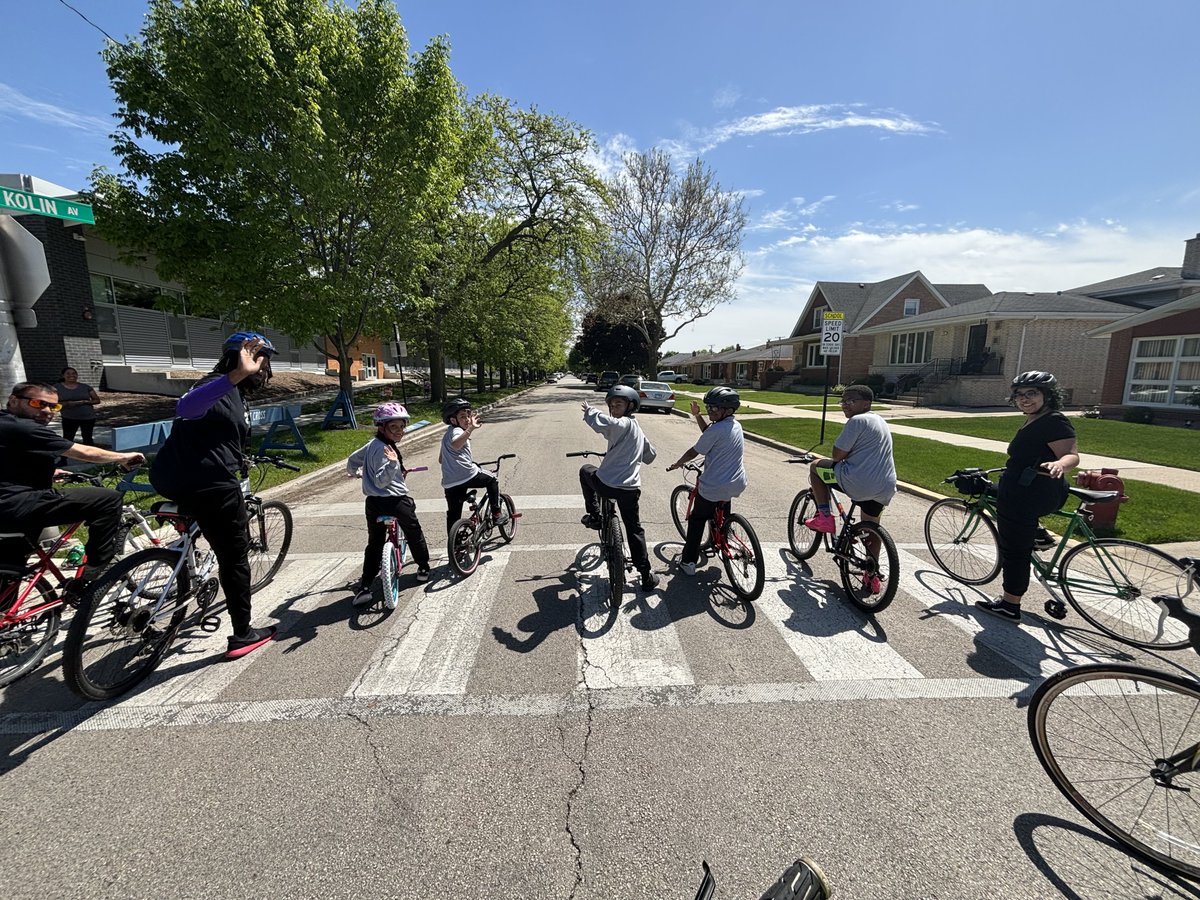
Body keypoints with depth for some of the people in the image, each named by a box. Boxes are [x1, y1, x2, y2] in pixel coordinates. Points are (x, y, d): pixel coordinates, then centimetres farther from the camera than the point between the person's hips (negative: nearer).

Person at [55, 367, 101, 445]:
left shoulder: (85, 387, 3)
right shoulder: (57, 387, 1)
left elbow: (97, 400, 3)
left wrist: (84, 402, -15)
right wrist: (67, 403, -18)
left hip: (88, 417, 1)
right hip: (69, 418, -1)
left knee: (87, 437, 10)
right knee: (68, 438, -3)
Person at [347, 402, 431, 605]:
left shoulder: (371, 444, 7)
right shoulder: (384, 449, -20)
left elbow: (352, 460, 24)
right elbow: (381, 481, -25)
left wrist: (353, 472, 44)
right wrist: (392, 464, -40)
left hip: (373, 502, 8)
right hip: (395, 500, -7)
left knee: (374, 544, 12)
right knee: (414, 534, 16)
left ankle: (365, 587, 8)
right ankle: (423, 567, 31)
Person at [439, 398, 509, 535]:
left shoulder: (447, 434, 24)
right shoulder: (457, 431, -6)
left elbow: (440, 459, 34)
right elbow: (456, 445, -33)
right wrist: (471, 429, -45)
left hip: (448, 483, 8)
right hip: (467, 476, -8)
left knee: (453, 514, 14)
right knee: (492, 480, 17)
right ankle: (497, 513, 16)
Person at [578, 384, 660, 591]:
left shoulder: (622, 424, -11)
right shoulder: (637, 428, 15)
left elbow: (600, 421, -32)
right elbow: (650, 454, 28)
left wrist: (589, 410, -12)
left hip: (607, 484, -6)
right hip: (630, 488, 6)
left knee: (586, 471, 27)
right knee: (635, 529, 19)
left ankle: (594, 516, 24)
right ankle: (646, 576, 17)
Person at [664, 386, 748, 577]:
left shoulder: (716, 430, -19)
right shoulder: (736, 425, 5)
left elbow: (693, 452, -10)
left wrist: (676, 464, 5)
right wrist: (697, 415, 10)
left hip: (714, 487, -7)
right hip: (737, 485, 7)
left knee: (697, 520, 10)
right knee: (723, 505, 38)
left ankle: (688, 561, 14)